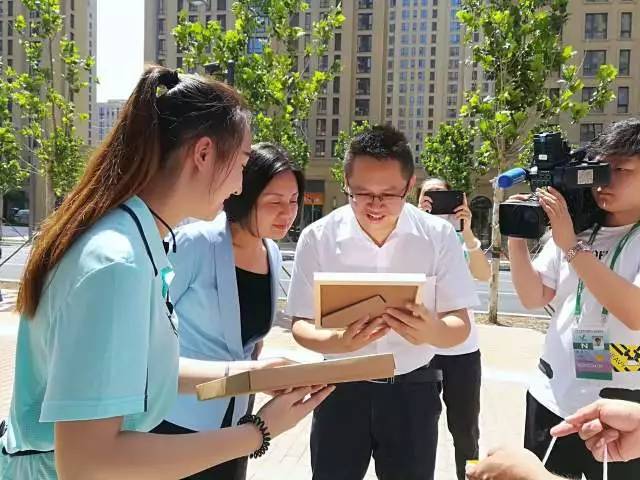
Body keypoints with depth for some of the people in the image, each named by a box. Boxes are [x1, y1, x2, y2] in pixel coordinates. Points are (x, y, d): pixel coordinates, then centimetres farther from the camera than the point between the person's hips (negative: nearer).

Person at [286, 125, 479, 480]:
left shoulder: (438, 235, -11)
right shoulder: (317, 237, -12)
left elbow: (460, 325, -8)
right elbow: (301, 325, -8)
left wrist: (431, 331, -32)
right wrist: (340, 341, -31)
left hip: (412, 388, 1)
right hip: (341, 388, 0)